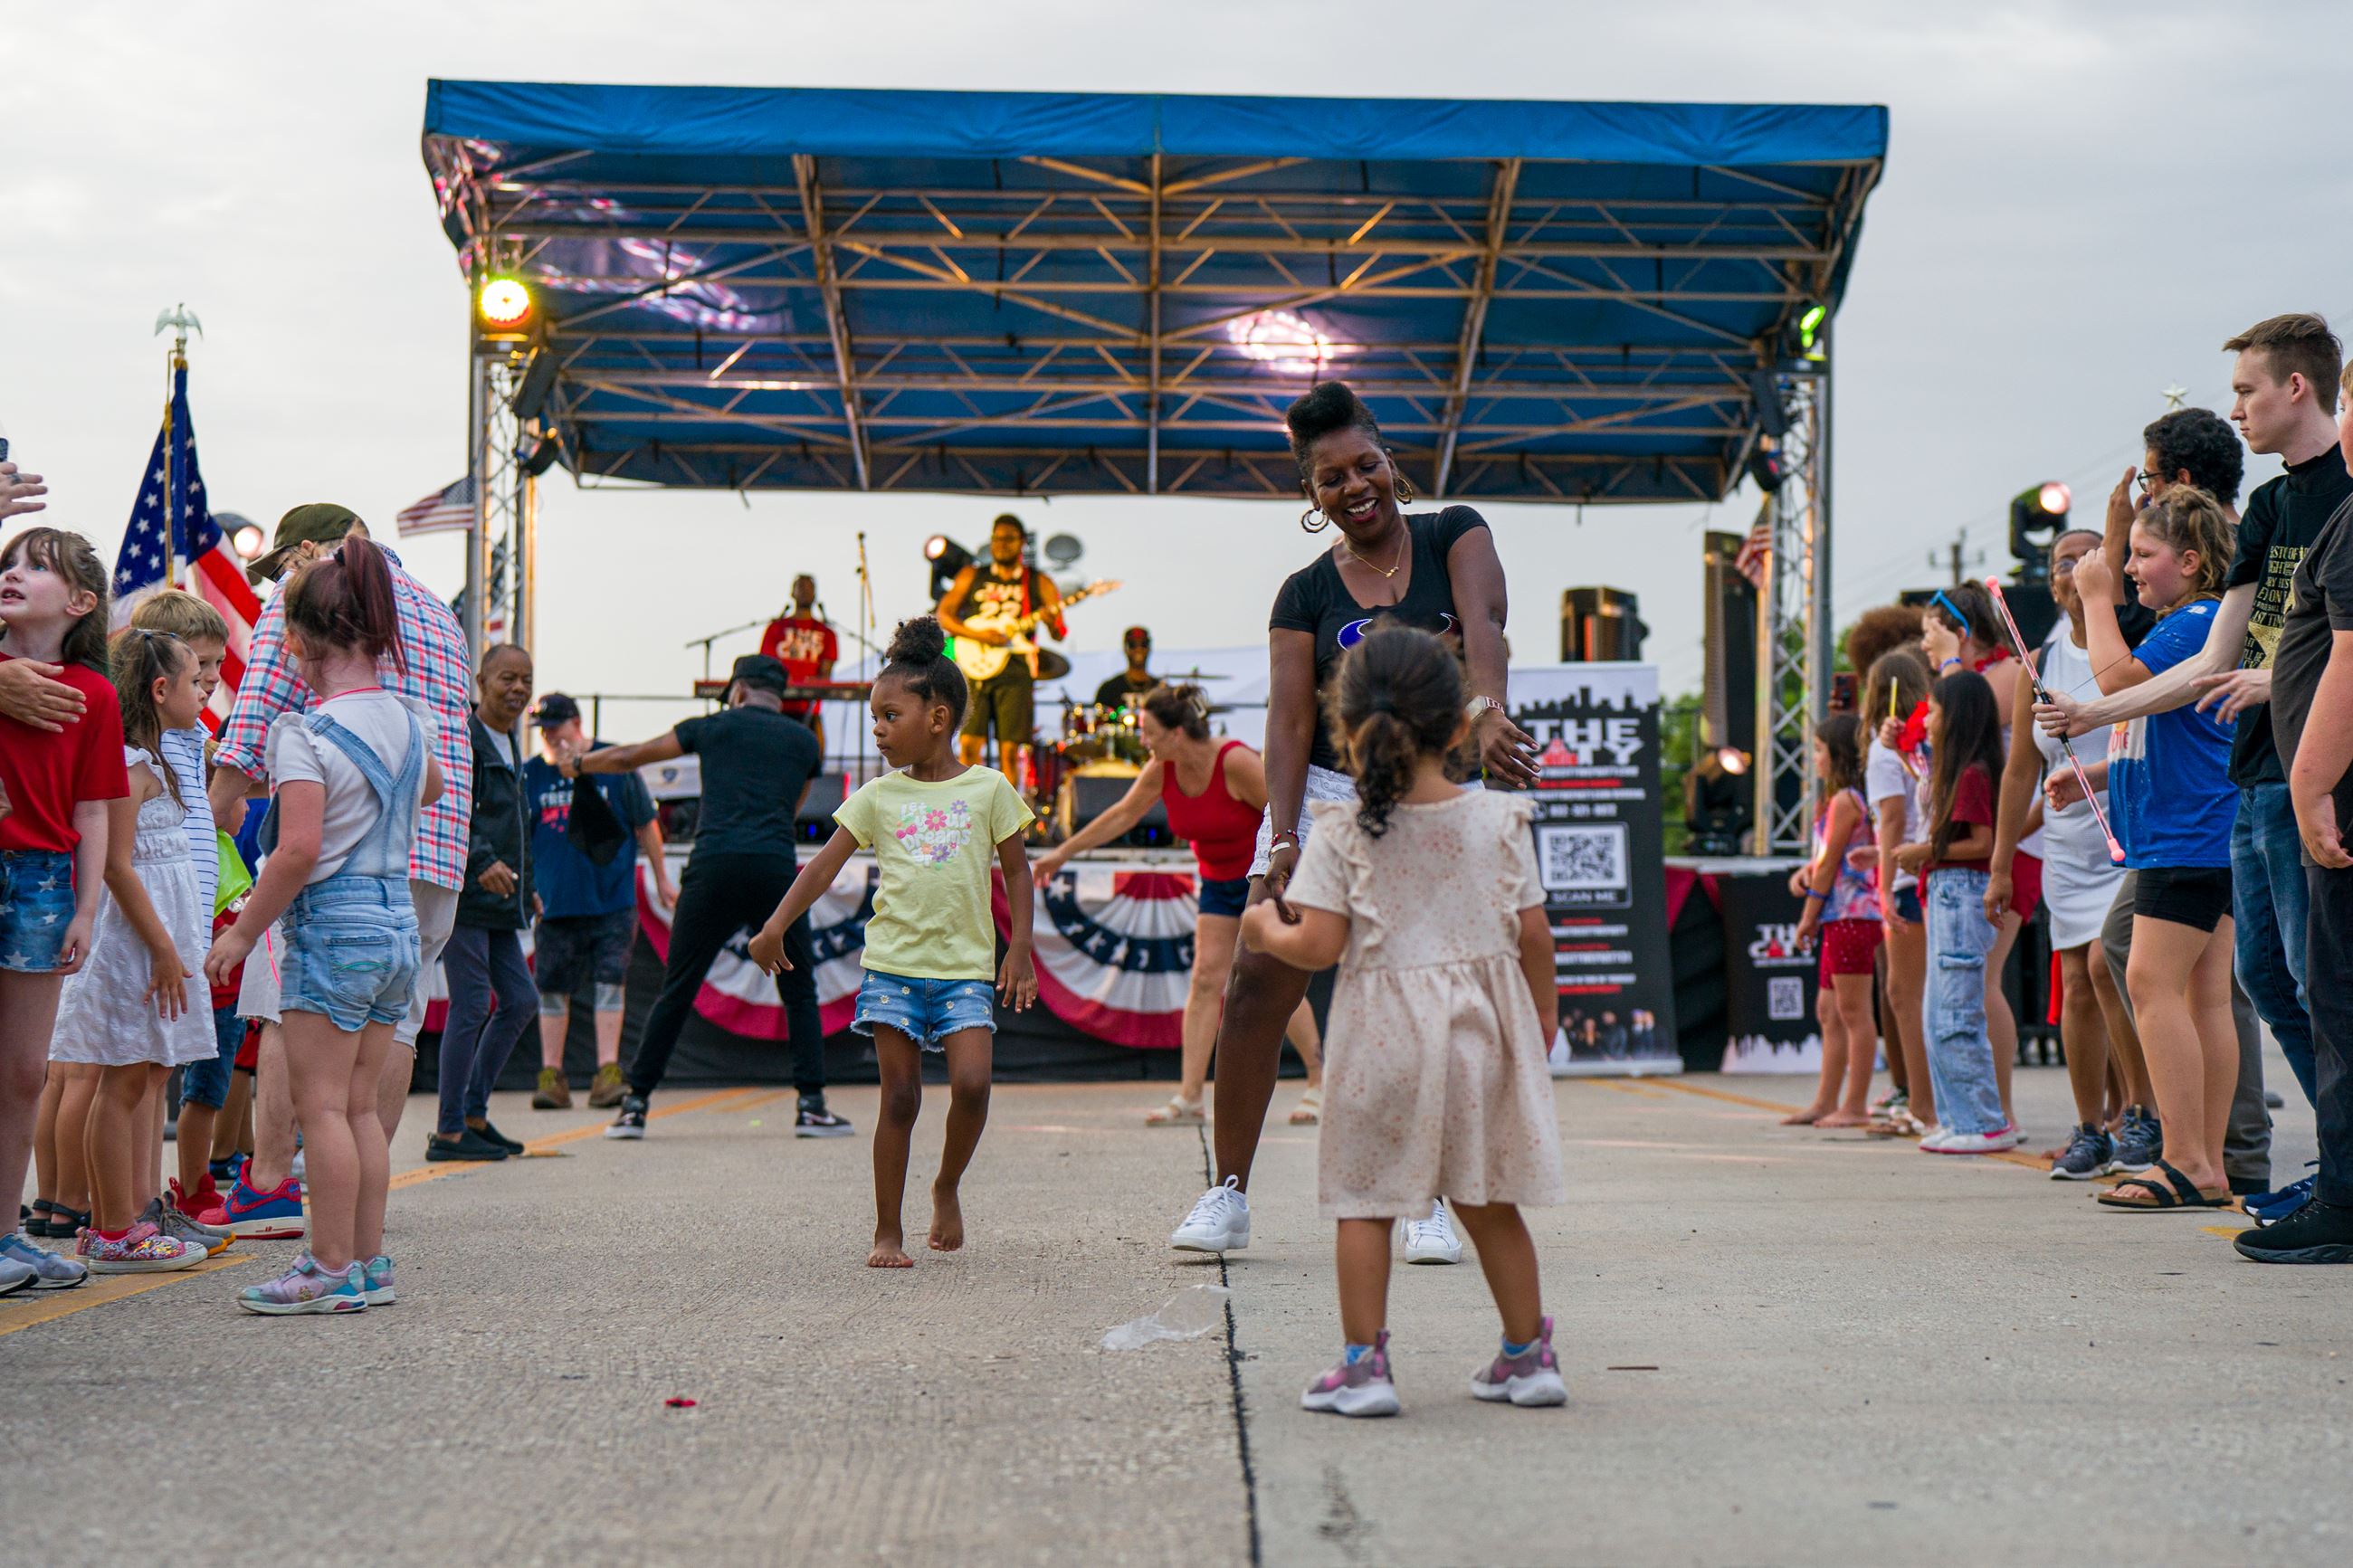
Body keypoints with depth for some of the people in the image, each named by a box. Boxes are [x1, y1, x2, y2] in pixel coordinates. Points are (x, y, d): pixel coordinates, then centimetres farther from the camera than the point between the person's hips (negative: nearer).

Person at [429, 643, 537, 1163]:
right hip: (463, 891, -10)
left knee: (521, 1002, 10)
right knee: (471, 1006, -8)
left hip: (498, 902, 10)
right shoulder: (462, 737, -10)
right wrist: (482, 862, -30)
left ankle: (474, 1114, 19)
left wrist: (523, 888, 27)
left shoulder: (507, 744, 19)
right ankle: (449, 1132, -2)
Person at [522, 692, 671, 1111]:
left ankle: (608, 1072, -4)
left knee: (609, 982, -6)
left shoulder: (614, 763, 0)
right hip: (554, 900, 2)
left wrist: (661, 879, 12)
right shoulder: (532, 773, 5)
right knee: (553, 989, 3)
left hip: (612, 899, -2)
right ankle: (551, 1076, 9)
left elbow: (646, 825, 9)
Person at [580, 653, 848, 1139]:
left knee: (675, 991, 8)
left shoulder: (715, 728, 15)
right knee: (799, 990, 10)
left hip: (713, 867, 0)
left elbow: (629, 757, 24)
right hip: (775, 870, 0)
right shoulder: (803, 741, 18)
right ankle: (812, 1105, 1)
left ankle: (635, 1104, 8)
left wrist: (580, 764, 41)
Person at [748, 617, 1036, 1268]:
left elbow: (1016, 872, 10)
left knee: (971, 1082, -16)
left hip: (966, 967, -1)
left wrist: (1019, 950, 3)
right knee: (900, 1097, -2)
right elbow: (824, 866, 5)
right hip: (893, 964, 1)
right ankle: (887, 1231, 6)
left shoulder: (987, 788, 4)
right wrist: (775, 928, -6)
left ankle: (948, 1186, 11)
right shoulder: (878, 796, 7)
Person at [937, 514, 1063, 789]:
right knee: (970, 744, -8)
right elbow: (943, 615, 6)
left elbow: (1060, 634, 4)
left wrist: (1051, 620, -20)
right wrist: (979, 635, -9)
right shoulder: (971, 577, 12)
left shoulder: (1038, 583, 8)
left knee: (1010, 750, -3)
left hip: (1015, 675, -1)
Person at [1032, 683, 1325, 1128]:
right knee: (1206, 979, -2)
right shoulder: (1162, 771, -6)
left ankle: (1319, 1079, 6)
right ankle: (1189, 1099, -6)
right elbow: (1121, 816, 7)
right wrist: (1062, 853, 12)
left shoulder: (1236, 763, -26)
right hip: (1218, 882, 6)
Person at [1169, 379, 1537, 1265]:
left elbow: (1483, 624, -18)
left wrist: (1485, 711, -39)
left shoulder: (1454, 535, 1)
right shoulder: (1307, 593, 4)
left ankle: (1428, 1200, 11)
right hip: (1329, 793, 1)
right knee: (1258, 977, -9)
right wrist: (1283, 838, -18)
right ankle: (1229, 1193, -2)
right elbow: (1289, 719, -4)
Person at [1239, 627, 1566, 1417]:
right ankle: (1529, 1354, 21)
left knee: (1364, 1202, 7)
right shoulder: (1500, 821, -1)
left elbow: (1320, 945, -12)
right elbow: (1534, 934, 3)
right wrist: (1544, 1006, 20)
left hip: (1384, 1034, -3)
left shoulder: (1341, 832, -9)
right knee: (1490, 1202, 15)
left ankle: (1363, 1364, 5)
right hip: (1484, 1026, 3)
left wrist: (1269, 932, 8)